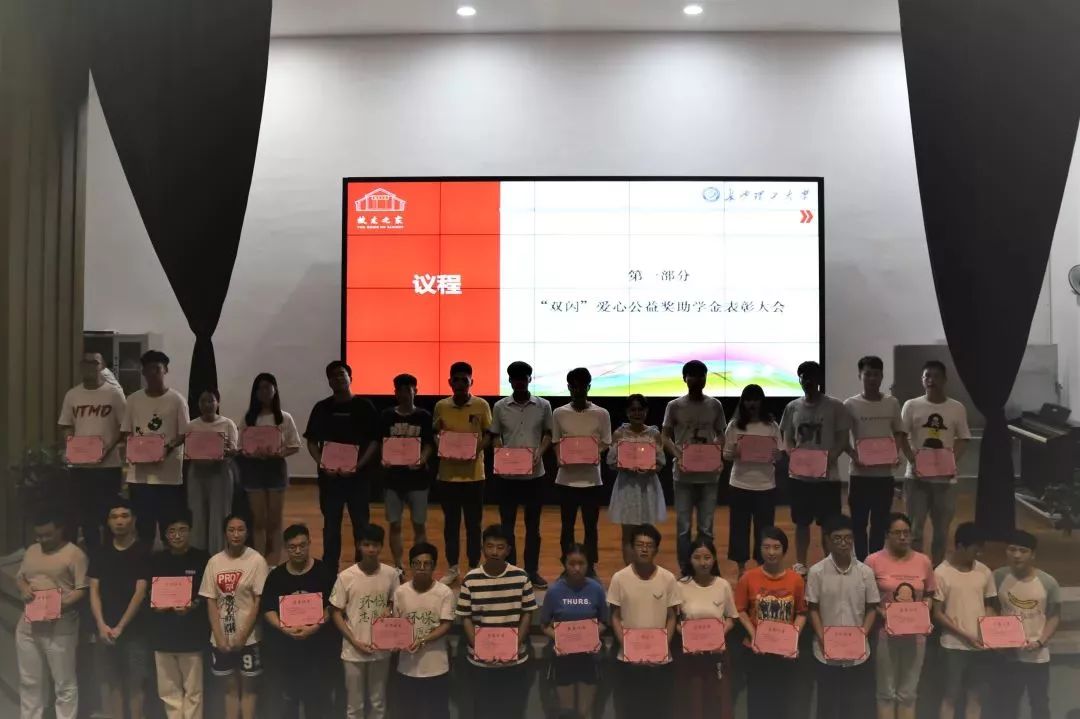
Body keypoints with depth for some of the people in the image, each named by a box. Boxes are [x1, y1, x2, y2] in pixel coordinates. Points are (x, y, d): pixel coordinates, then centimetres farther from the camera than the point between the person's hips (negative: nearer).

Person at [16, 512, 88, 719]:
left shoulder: (75, 554, -8)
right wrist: (24, 588, -3)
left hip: (60, 628, -6)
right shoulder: (31, 551, 12)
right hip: (28, 625, 6)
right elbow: (19, 577, 20)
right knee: (29, 681, 16)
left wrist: (65, 603, -28)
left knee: (64, 684, 1)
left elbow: (83, 589, -12)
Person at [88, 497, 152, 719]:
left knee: (135, 682, -2)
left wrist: (120, 626, -13)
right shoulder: (100, 554, 8)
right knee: (112, 682, 9)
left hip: (134, 629, -4)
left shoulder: (143, 553, -4)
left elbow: (140, 593, -8)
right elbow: (94, 591, 5)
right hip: (106, 629, 4)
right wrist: (102, 625, -7)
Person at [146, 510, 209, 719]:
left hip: (191, 632, -3)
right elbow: (148, 593, 13)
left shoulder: (201, 558, -3)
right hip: (163, 632, 4)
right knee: (168, 690, 10)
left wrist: (193, 605, -18)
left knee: (193, 690, 2)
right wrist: (154, 604, -7)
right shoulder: (156, 560, 7)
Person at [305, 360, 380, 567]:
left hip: (357, 475, -2)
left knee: (361, 524, 4)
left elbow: (375, 441, -2)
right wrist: (322, 464, -9)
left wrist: (358, 465, -13)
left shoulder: (364, 406, 0)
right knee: (331, 525, 9)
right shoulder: (321, 408, 6)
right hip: (329, 475, 2)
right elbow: (311, 441, 7)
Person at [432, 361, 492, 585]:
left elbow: (488, 434, 3)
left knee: (473, 523, 6)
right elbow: (435, 433, 10)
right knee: (451, 522, 11)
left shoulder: (481, 405, -4)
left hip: (473, 473, -2)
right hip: (448, 472, 2)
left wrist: (476, 450, -15)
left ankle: (474, 569, 18)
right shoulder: (441, 406, 1)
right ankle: (452, 568, 23)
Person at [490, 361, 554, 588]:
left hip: (534, 474, 0)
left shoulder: (543, 406, 0)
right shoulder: (500, 407, 1)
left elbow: (548, 434, 7)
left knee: (533, 525, 9)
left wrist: (539, 452, -12)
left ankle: (532, 571, 20)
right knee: (507, 524, 8)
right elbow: (495, 436, 6)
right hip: (507, 474, 0)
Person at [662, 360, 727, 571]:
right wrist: (678, 456, -13)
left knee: (706, 527, 8)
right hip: (684, 474, -1)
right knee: (684, 526, 4)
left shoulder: (715, 405, 4)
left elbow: (721, 435, 11)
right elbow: (666, 436, 4)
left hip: (709, 474, 1)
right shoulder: (674, 406, 0)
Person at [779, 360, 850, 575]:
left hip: (828, 475, -2)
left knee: (829, 523, 4)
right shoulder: (792, 407, 6)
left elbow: (843, 438, -2)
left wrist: (831, 456, -19)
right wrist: (792, 453, -12)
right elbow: (787, 439, 10)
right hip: (799, 475, 2)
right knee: (802, 522, 9)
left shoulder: (835, 406, -2)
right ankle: (800, 564, 19)